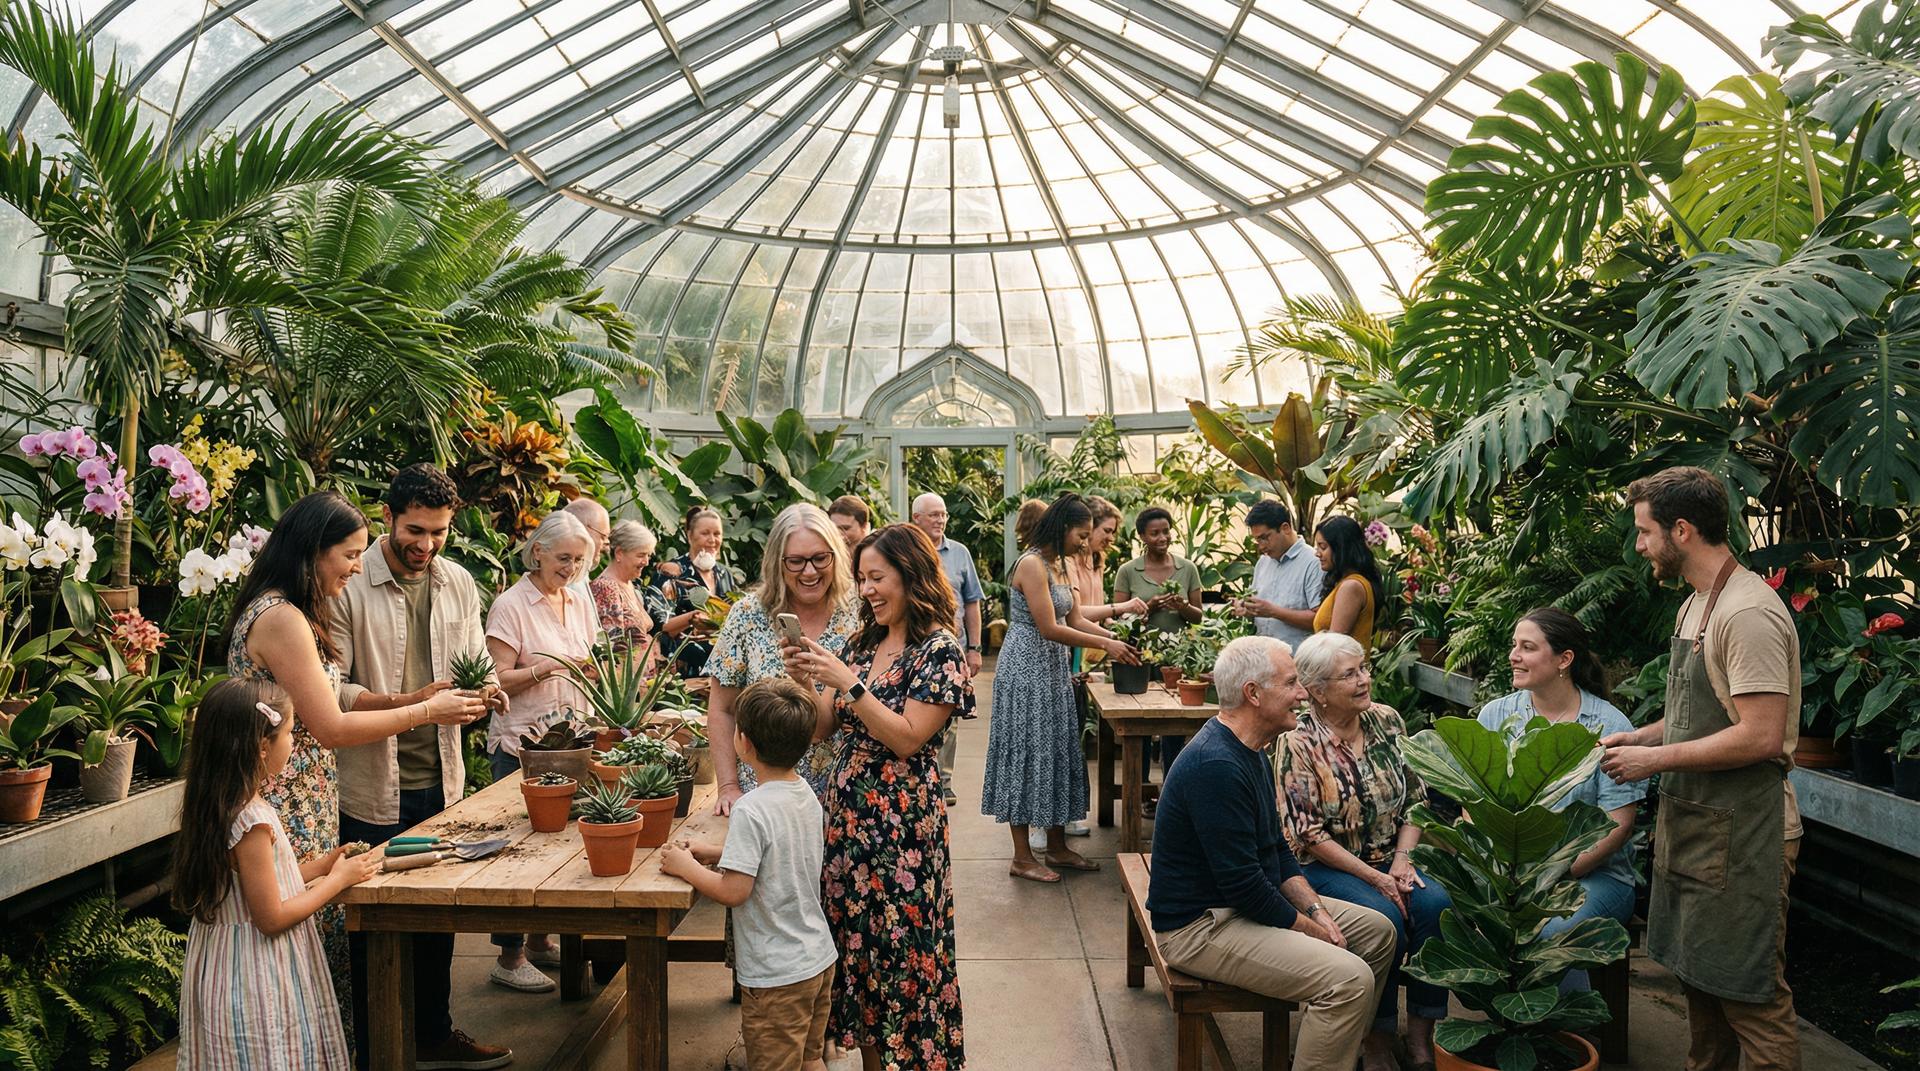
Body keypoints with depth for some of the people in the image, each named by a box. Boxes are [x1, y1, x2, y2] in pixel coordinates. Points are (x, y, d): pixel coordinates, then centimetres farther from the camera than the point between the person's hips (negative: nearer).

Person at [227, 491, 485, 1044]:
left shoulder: (292, 612, 13)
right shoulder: (281, 618, -19)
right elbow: (332, 728, -17)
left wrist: (414, 697, 7)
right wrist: (426, 711, -10)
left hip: (307, 809, 10)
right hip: (289, 812, -10)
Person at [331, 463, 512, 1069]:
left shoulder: (458, 583, 7)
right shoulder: (349, 587, -11)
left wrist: (485, 690, -8)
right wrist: (413, 702, -26)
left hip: (443, 780, 6)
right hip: (373, 791, -5)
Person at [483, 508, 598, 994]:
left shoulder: (580, 603, 10)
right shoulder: (511, 606, -9)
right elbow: (499, 681, -11)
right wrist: (544, 668, -24)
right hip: (521, 744, -6)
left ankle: (540, 939, 26)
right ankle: (509, 957, 11)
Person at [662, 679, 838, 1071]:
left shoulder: (751, 810, -25)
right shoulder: (807, 795, 1)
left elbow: (733, 891, -23)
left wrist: (686, 866, -9)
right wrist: (712, 853, 9)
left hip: (777, 975, -8)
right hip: (820, 959, 8)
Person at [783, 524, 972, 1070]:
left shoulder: (940, 651, -10)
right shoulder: (862, 643, 10)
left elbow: (907, 739, -17)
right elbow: (822, 727, 10)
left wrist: (849, 682, -20)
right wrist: (805, 682, -7)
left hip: (903, 818, -6)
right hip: (846, 812, 7)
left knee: (901, 944, 2)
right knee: (856, 939, 13)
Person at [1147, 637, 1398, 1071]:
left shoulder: (1250, 751, 7)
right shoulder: (1216, 766, -27)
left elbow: (1276, 848, 14)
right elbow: (1243, 886, -25)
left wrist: (1315, 909, 0)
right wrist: (1312, 929, -12)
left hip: (1252, 900, 11)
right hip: (1200, 926, -11)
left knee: (1377, 931, 13)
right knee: (1349, 978, -23)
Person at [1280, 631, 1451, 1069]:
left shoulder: (1387, 720, 2)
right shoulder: (1299, 743, -14)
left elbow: (1415, 798, 6)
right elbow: (1309, 834, -14)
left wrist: (1402, 861, -8)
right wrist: (1374, 877, -18)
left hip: (1391, 857, 5)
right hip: (1328, 866, -5)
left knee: (1435, 902, -22)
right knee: (1384, 916, -29)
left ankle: (1421, 1033, -8)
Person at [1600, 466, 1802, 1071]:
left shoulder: (1748, 613, -20)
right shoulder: (1697, 603, 12)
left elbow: (1760, 737, -25)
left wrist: (1656, 759, -17)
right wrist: (1637, 738, 7)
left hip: (1740, 836, -10)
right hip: (1691, 820, 10)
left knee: (1749, 996, 1)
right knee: (1698, 976, 20)